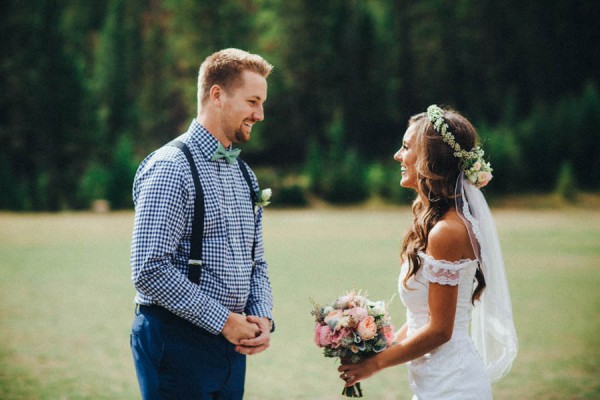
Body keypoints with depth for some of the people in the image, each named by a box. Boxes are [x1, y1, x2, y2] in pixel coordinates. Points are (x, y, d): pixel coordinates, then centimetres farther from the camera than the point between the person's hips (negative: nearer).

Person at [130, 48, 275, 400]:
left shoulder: (244, 174, 14)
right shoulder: (171, 167, -12)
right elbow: (150, 271, -20)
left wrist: (262, 317, 0)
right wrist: (223, 321, -16)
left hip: (232, 343, 8)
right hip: (177, 343, -7)